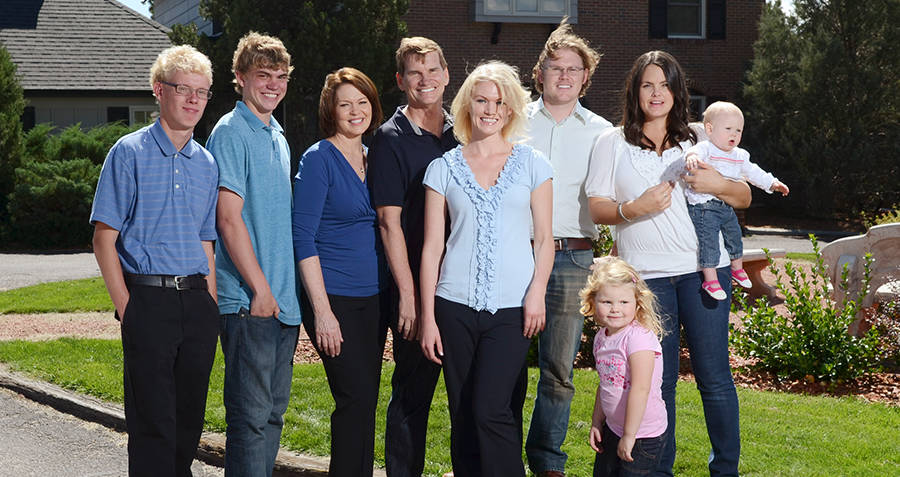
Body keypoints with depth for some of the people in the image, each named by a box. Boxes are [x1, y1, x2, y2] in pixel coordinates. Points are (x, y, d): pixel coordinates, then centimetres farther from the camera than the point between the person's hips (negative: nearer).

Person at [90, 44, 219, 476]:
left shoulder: (206, 163, 13)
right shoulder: (129, 153, -2)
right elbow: (104, 238, -4)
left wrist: (211, 309, 9)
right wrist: (127, 309, -10)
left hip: (197, 301, 5)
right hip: (149, 299, -5)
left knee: (189, 420, 9)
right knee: (153, 423, -4)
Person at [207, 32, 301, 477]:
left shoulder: (277, 137, 18)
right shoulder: (231, 133, -8)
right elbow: (229, 219, -14)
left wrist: (287, 292, 16)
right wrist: (260, 289, -16)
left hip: (283, 300, 8)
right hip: (248, 301, -8)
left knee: (273, 411, 12)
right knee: (251, 414, -7)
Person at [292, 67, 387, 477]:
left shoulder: (373, 158, 12)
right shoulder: (318, 159, -7)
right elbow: (304, 239, -11)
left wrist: (394, 296, 11)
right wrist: (322, 309, -16)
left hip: (373, 299, 6)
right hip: (334, 298, -6)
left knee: (365, 400, 8)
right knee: (357, 397, -12)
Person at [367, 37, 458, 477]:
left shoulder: (460, 135, 12)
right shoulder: (391, 139, -4)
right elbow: (390, 221, -9)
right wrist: (408, 292, -14)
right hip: (415, 285, -5)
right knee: (413, 389, 0)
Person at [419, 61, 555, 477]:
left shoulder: (532, 165, 7)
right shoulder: (443, 168, 8)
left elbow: (544, 239, 7)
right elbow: (432, 246, 7)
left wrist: (536, 292, -7)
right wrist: (427, 317, 2)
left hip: (512, 306, -2)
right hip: (455, 305, 2)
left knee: (490, 410, -13)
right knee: (462, 418, 4)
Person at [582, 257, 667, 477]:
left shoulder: (638, 337, -23)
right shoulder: (601, 337, 4)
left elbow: (640, 390, -26)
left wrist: (629, 435, -24)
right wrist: (596, 422, 14)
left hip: (643, 434, -8)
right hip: (613, 430, 8)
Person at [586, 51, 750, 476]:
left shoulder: (699, 140, 11)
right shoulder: (612, 143, 9)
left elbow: (744, 198, 12)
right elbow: (597, 208, 5)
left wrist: (719, 185, -9)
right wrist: (635, 208, -14)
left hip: (703, 268, 1)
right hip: (645, 274, 0)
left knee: (713, 373, 1)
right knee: (657, 379, 3)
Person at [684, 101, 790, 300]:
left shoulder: (740, 156, 12)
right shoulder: (706, 149, -15)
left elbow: (752, 172, 25)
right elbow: (696, 152, -38)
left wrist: (772, 183, 22)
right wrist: (691, 157, -62)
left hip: (727, 206, 8)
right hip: (704, 207, -8)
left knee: (734, 237, 22)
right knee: (708, 241, -14)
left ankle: (737, 269, 44)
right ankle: (710, 279, -7)